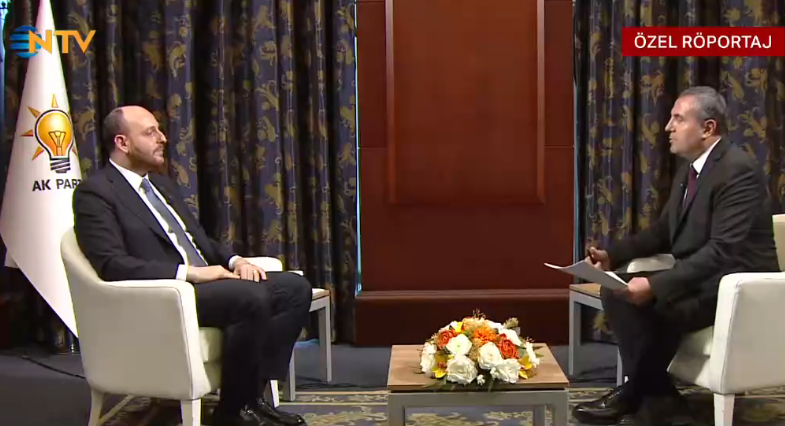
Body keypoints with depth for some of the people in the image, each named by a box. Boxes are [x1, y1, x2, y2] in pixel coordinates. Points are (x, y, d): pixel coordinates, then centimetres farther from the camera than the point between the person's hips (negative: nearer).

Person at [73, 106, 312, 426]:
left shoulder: (160, 183, 21)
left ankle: (253, 393, -5)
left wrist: (234, 260, 2)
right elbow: (111, 265, -18)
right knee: (251, 297, -31)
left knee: (295, 287, -7)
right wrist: (189, 272, -22)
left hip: (205, 280, 9)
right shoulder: (94, 193, -6)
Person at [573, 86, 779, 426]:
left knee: (645, 303, -27)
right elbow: (663, 231, 17)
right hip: (700, 279, 9)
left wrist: (655, 285, -33)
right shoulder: (690, 168, 10)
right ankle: (655, 398, -3)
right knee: (616, 291, -8)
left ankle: (637, 396, -2)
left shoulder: (738, 170, -19)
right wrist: (612, 255, 1)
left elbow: (723, 251, -28)